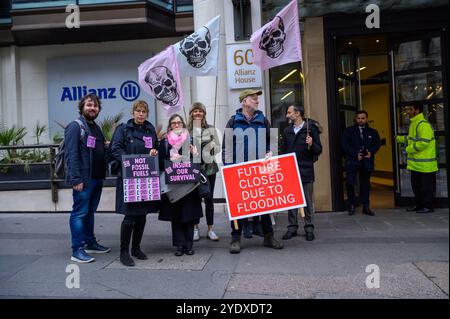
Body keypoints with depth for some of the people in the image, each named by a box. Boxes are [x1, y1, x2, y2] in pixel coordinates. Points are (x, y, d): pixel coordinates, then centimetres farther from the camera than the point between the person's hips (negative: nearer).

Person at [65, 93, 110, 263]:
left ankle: (90, 243, 26)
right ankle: (77, 250, 2)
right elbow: (71, 154, -16)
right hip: (83, 179, -8)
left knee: (90, 212, 16)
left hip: (97, 178, 8)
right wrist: (76, 179, -21)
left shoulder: (95, 127, 18)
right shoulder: (75, 126, -8)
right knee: (79, 213, -3)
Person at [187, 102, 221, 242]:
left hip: (209, 167, 1)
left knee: (209, 199, 6)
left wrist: (212, 146, -14)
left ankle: (210, 229, 17)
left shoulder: (211, 129, 4)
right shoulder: (186, 130, -2)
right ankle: (195, 228, 22)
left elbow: (218, 147, 7)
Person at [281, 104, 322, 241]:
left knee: (308, 201, 4)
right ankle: (292, 227, 16)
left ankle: (309, 228, 14)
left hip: (306, 170, -4)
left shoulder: (311, 128, -1)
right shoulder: (287, 131, 12)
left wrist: (312, 144, -21)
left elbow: (319, 150, -1)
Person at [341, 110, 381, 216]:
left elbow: (377, 144, 10)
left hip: (367, 161, 2)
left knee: (365, 184, 7)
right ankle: (351, 205, 6)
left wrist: (371, 152, -9)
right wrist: (356, 154, -13)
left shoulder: (372, 132, 14)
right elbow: (345, 145, -3)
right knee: (350, 183, -10)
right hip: (352, 161, -2)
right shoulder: (348, 131, 6)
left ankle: (366, 206, 14)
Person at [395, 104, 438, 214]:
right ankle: (419, 204, 28)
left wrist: (409, 149, -18)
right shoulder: (413, 124, 14)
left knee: (427, 186, 2)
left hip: (425, 163, -10)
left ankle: (428, 206, 12)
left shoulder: (423, 125, -18)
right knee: (416, 185, 17)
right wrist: (399, 138, 23)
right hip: (416, 163, 10)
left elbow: (423, 142, -26)